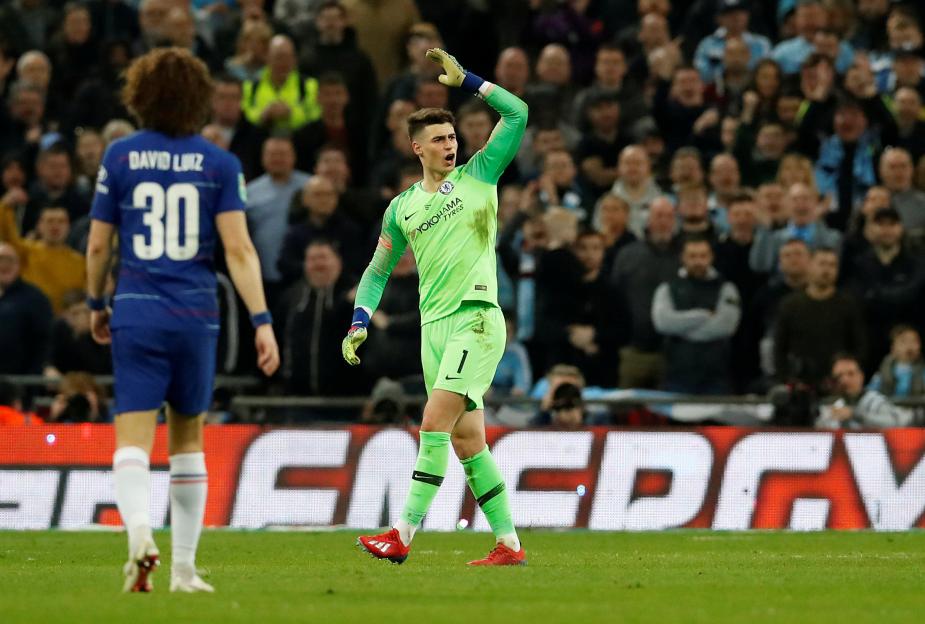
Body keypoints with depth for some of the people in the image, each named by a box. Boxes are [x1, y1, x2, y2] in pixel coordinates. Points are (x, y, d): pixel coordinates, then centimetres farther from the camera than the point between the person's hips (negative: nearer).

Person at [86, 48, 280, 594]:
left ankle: (140, 533, -33)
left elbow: (98, 245, 6)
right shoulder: (220, 164, 0)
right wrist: (262, 321, -7)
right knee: (189, 439, 16)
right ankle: (184, 568, 18)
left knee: (133, 441, -5)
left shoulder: (120, 157, 1)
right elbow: (238, 248, -8)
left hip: (136, 314, -1)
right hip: (196, 316, 1)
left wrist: (97, 304, 22)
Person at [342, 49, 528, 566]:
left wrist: (463, 79, -5)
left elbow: (517, 112, -3)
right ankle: (509, 544, 10)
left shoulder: (480, 175, 4)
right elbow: (378, 271, 22)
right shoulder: (402, 208, 15)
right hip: (434, 327, 6)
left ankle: (404, 536, -19)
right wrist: (360, 323, 9)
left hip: (476, 318, -6)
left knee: (436, 421, -16)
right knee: (466, 440, 4)